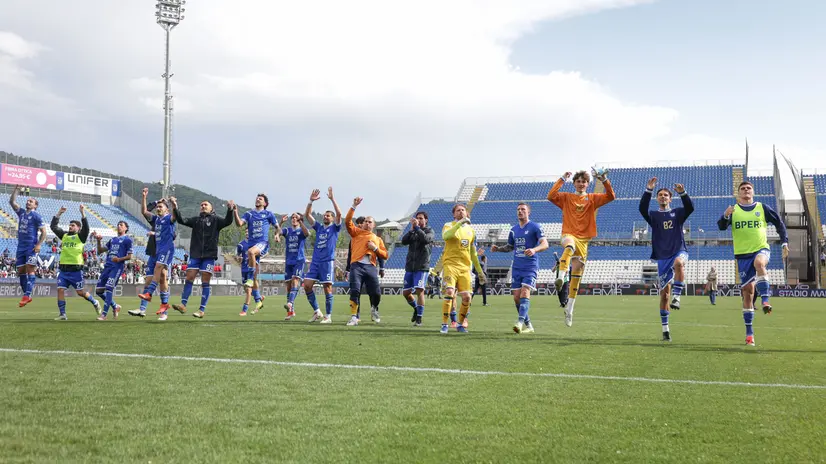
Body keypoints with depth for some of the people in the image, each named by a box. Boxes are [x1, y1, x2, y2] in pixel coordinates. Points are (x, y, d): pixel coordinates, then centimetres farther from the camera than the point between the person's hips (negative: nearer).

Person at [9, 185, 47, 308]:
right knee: (21, 271, 5)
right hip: (21, 246, 7)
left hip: (31, 246, -7)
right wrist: (16, 189, 4)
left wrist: (39, 245, -15)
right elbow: (12, 202, 15)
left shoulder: (36, 216, -3)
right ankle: (26, 295, 12)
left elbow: (43, 232, -6)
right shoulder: (21, 212, 15)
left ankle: (27, 295, -20)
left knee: (30, 269, -14)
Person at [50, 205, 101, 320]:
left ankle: (95, 303, 24)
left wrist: (83, 213, -22)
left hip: (76, 270, -5)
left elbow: (86, 228, -17)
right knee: (60, 290, -5)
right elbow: (53, 226, 17)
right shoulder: (64, 235, 15)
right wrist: (59, 213, 11)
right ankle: (62, 314, 0)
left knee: (80, 292, -1)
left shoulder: (80, 236, 0)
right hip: (63, 269, 5)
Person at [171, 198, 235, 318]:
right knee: (189, 279, -3)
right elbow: (181, 220, 5)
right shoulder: (196, 220, 17)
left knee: (205, 282, -2)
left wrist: (230, 210, -27)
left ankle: (202, 310, -1)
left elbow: (227, 221, -9)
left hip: (209, 255, -3)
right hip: (195, 255, 3)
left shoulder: (215, 220, 8)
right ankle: (183, 305, -1)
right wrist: (175, 208, -9)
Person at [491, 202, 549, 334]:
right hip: (516, 267, 6)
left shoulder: (534, 227, -3)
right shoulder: (513, 230, 15)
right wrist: (498, 249, 8)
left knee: (525, 293, -21)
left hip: (531, 267, -6)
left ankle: (520, 322, -30)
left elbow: (545, 244, -12)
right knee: (516, 297, 0)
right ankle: (528, 325, 11)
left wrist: (534, 250, -31)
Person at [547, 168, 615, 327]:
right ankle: (561, 277, -56)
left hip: (583, 239, 2)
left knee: (576, 275, 5)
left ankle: (569, 308, 14)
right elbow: (551, 196, -10)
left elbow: (611, 196, -2)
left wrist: (604, 181, -14)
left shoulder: (593, 199, 11)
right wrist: (562, 180, -9)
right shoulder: (566, 197, 7)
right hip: (569, 234, -2)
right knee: (569, 246, -42)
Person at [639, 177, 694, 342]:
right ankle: (665, 329, 8)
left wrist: (682, 193, -26)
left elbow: (690, 208, -10)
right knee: (664, 292, 1)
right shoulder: (653, 215, 10)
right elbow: (642, 208, -11)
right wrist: (648, 190, -22)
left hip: (679, 251, -1)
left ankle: (677, 297, -36)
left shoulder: (677, 213, 10)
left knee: (678, 263, -40)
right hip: (662, 257, 1)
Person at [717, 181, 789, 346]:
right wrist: (725, 216, -29)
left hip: (761, 249, -1)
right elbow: (721, 227, -8)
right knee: (747, 290, 0)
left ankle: (765, 301, -37)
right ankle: (749, 333, 6)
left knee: (759, 263, -38)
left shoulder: (762, 208, 5)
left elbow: (779, 224, 12)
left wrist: (784, 242, 2)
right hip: (742, 254, 1)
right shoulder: (733, 210, 4)